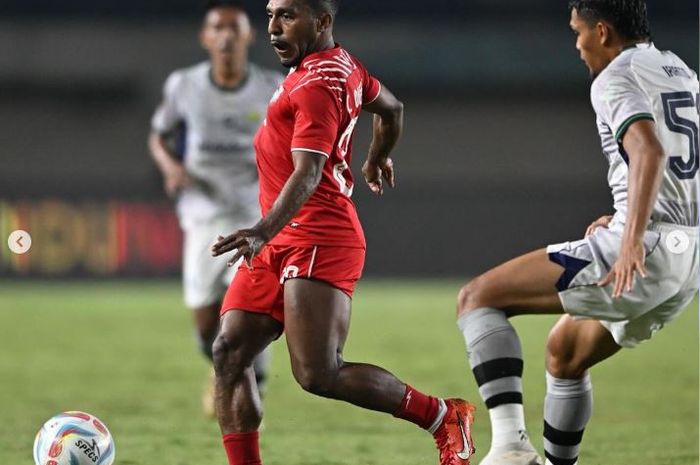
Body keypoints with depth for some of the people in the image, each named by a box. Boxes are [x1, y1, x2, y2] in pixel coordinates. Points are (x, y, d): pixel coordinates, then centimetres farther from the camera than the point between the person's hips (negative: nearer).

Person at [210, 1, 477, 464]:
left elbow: (307, 174, -26)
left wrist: (264, 231, -39)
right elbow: (392, 108, 33)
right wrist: (378, 159, 53)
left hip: (317, 241, -10)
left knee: (319, 376, -14)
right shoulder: (342, 63, 16)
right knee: (229, 353, -1)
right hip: (281, 242, 10)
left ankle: (444, 416, 4)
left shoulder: (319, 83, -15)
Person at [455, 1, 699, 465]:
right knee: (565, 352, 29)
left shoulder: (617, 78, -7)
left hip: (647, 250, -9)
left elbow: (650, 151, -25)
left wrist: (633, 238, -35)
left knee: (477, 299, -7)